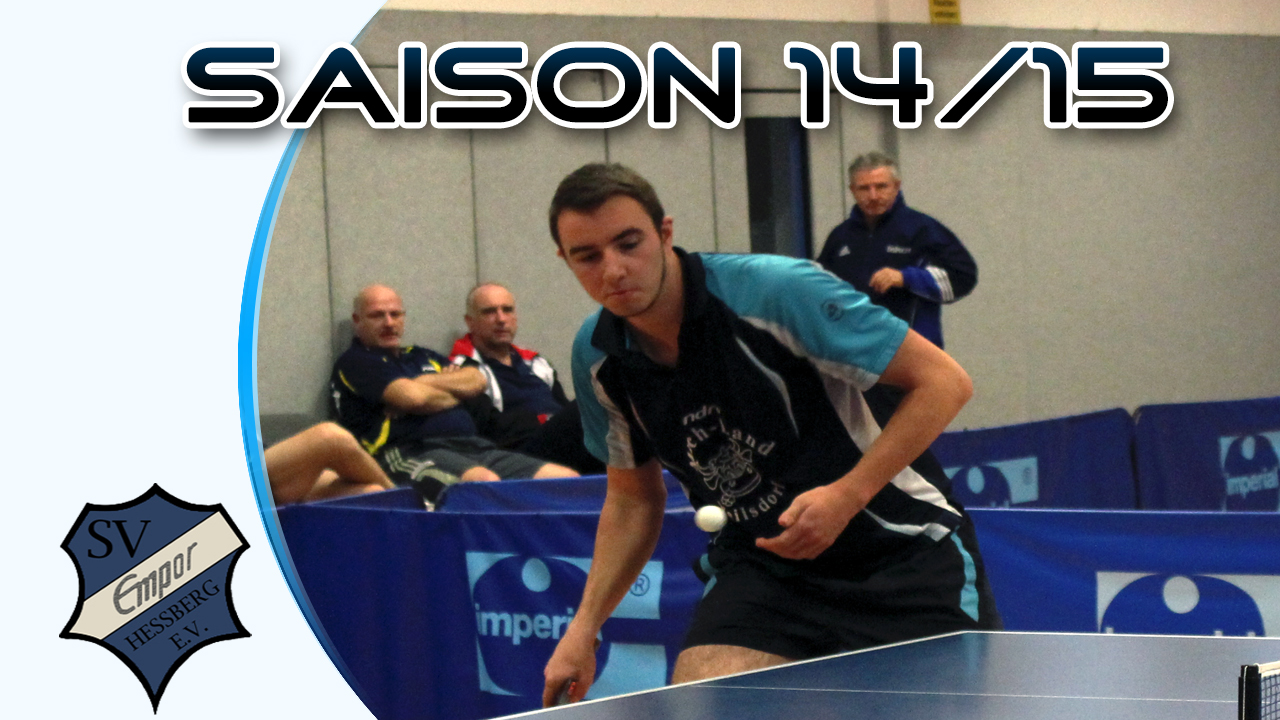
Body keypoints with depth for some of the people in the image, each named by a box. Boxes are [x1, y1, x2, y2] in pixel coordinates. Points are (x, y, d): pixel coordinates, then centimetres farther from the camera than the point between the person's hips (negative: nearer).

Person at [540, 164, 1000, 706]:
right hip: (758, 569, 4)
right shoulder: (597, 357, -3)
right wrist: (585, 626, 2)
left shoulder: (777, 291, -21)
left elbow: (944, 381, -18)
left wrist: (847, 494, -26)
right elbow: (633, 498, 13)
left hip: (900, 551, -4)